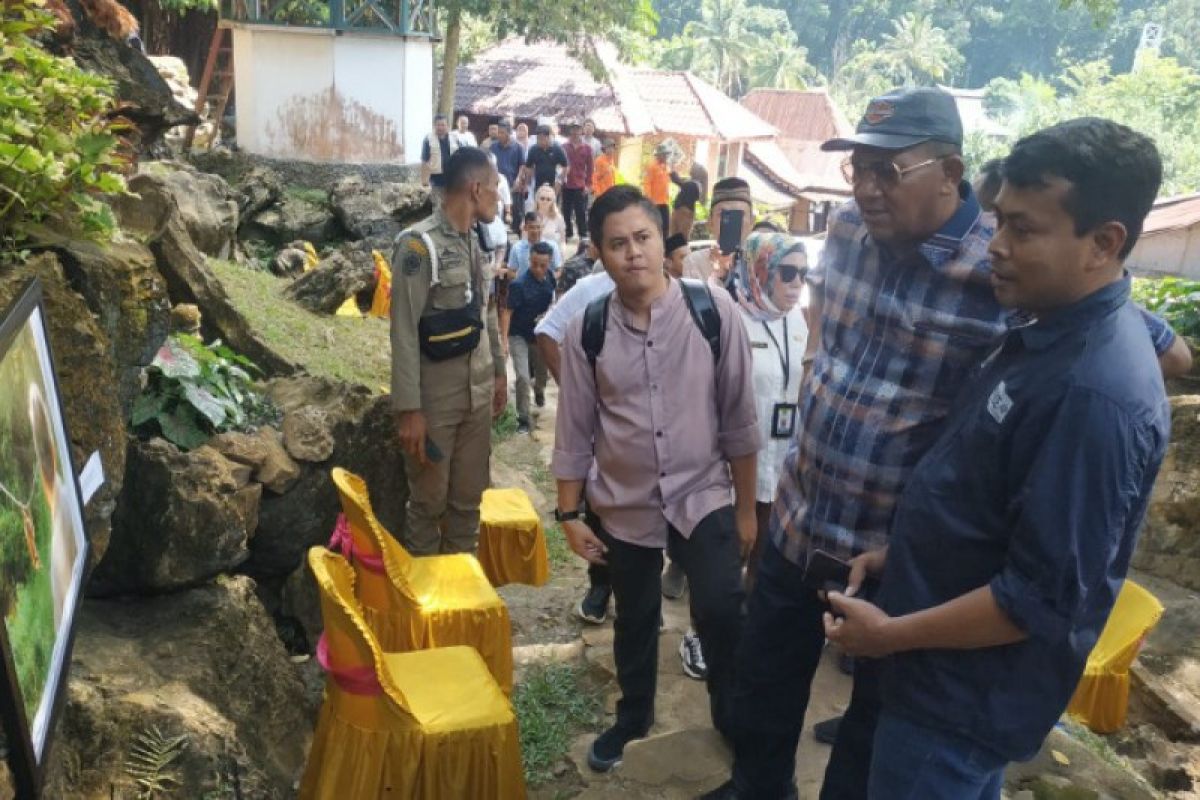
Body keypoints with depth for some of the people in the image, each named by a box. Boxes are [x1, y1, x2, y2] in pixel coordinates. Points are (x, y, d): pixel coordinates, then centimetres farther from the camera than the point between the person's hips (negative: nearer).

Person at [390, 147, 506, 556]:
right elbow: (404, 333, -17)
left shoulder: (474, 242, 9)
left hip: (478, 392, 7)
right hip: (435, 398, -7)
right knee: (429, 501, 7)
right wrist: (408, 409, -19)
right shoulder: (419, 245, -15)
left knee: (469, 497, 16)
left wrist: (498, 371, 20)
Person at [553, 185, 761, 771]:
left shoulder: (714, 310, -13)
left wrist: (746, 507, -2)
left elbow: (738, 417, -7)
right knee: (634, 621, 18)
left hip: (703, 497, -2)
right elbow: (575, 432, -1)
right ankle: (632, 720, 46)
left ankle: (736, 721, 13)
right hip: (624, 505, 2)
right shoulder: (586, 331, -9)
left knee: (722, 610, -18)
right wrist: (570, 515, 1)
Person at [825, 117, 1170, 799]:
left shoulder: (1097, 392, -30)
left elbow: (1045, 598, -28)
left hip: (969, 693, -9)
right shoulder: (1049, 333, 1)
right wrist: (901, 554, 8)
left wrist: (891, 633, -19)